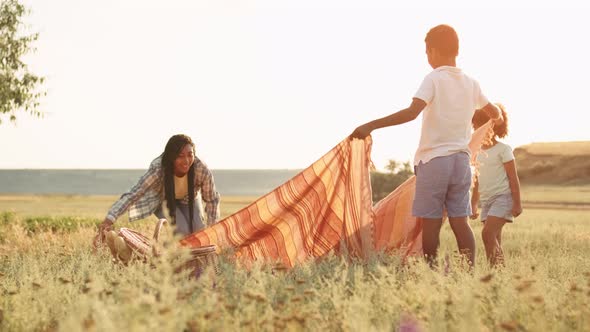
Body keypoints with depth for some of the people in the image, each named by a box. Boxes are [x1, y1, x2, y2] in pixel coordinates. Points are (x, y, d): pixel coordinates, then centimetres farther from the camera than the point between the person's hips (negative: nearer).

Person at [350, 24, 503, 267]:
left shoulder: (434, 79, -9)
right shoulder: (471, 84, 10)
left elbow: (412, 112, -24)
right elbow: (494, 113, 26)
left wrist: (371, 126, -26)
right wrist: (498, 118, 51)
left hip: (433, 159, -5)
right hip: (461, 159, 5)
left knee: (431, 222, 1)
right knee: (460, 221, 7)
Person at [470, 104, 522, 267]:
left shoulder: (503, 149, -4)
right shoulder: (478, 153, 15)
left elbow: (513, 178, -6)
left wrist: (517, 203, -11)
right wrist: (473, 205, 21)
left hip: (502, 197, -7)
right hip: (486, 200, 7)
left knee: (488, 233, -21)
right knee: (494, 239, 3)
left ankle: (497, 267, -19)